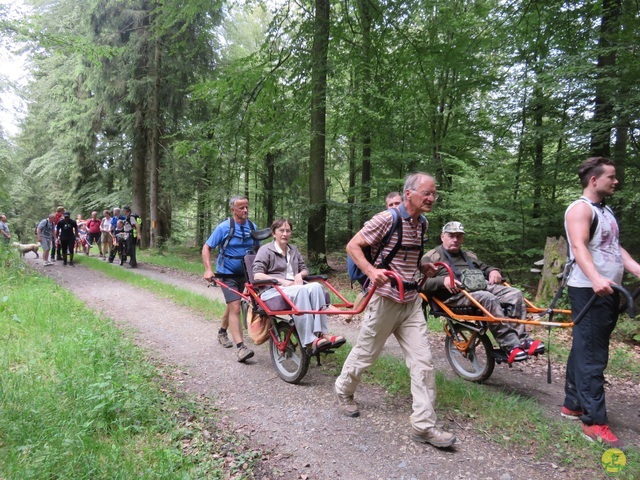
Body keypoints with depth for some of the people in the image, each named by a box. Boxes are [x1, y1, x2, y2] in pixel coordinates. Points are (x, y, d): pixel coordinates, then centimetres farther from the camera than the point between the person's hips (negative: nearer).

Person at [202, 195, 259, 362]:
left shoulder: (252, 227, -1)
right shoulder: (224, 227, -13)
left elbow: (257, 249, 11)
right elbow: (206, 248, -9)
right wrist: (208, 270, -20)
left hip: (244, 274, 5)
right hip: (227, 274, -5)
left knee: (233, 306, 19)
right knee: (235, 308, -15)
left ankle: (222, 331, 43)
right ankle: (240, 347, -18)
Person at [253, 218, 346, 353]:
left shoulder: (293, 250, 23)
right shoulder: (266, 250, 3)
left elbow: (305, 269, 24)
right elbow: (257, 275, -8)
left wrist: (299, 274, -1)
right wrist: (283, 281, -16)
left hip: (294, 288, 6)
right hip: (273, 290, -5)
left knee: (316, 286, -28)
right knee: (301, 290, -38)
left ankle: (322, 333, -36)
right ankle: (309, 341, -45)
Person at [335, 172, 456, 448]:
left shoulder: (422, 223, 8)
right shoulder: (386, 219, -15)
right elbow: (353, 246, -12)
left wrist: (422, 268, 8)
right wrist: (372, 271, -27)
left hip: (412, 301, 6)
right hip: (385, 299, -6)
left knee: (423, 361, 1)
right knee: (365, 354, 11)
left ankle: (423, 426, 9)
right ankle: (343, 391, 39)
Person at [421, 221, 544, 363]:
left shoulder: (469, 256, 32)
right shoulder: (431, 257, 9)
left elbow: (485, 268, 38)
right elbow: (422, 283, -3)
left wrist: (493, 271, 13)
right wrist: (443, 280, -21)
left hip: (483, 286, 7)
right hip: (455, 294, -7)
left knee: (515, 294, -16)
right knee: (488, 299, -35)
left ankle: (521, 339, -16)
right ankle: (510, 345, -34)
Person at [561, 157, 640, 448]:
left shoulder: (605, 211, 20)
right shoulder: (580, 208, -11)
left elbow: (616, 248, 19)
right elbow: (579, 247, -24)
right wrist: (595, 279, -39)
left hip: (608, 291, 9)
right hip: (588, 291, -9)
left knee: (584, 351, 14)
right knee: (591, 356, -7)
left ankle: (572, 405, 25)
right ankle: (594, 422, -2)